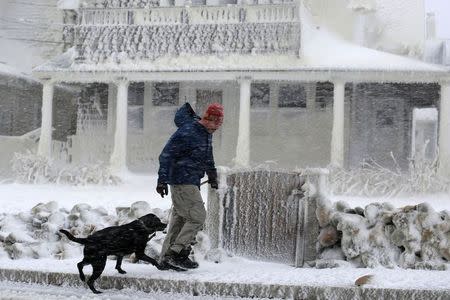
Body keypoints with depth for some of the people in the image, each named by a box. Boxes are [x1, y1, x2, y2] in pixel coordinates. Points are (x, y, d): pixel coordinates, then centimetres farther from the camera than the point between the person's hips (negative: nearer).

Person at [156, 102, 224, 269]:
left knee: (179, 218, 11)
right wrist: (162, 180, -22)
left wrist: (212, 174, 28)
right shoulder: (187, 133, -19)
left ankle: (167, 258, 16)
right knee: (197, 217, -12)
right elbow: (166, 155, -19)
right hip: (183, 182, -10)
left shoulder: (206, 133, 10)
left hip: (191, 182, 10)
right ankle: (178, 252, -7)